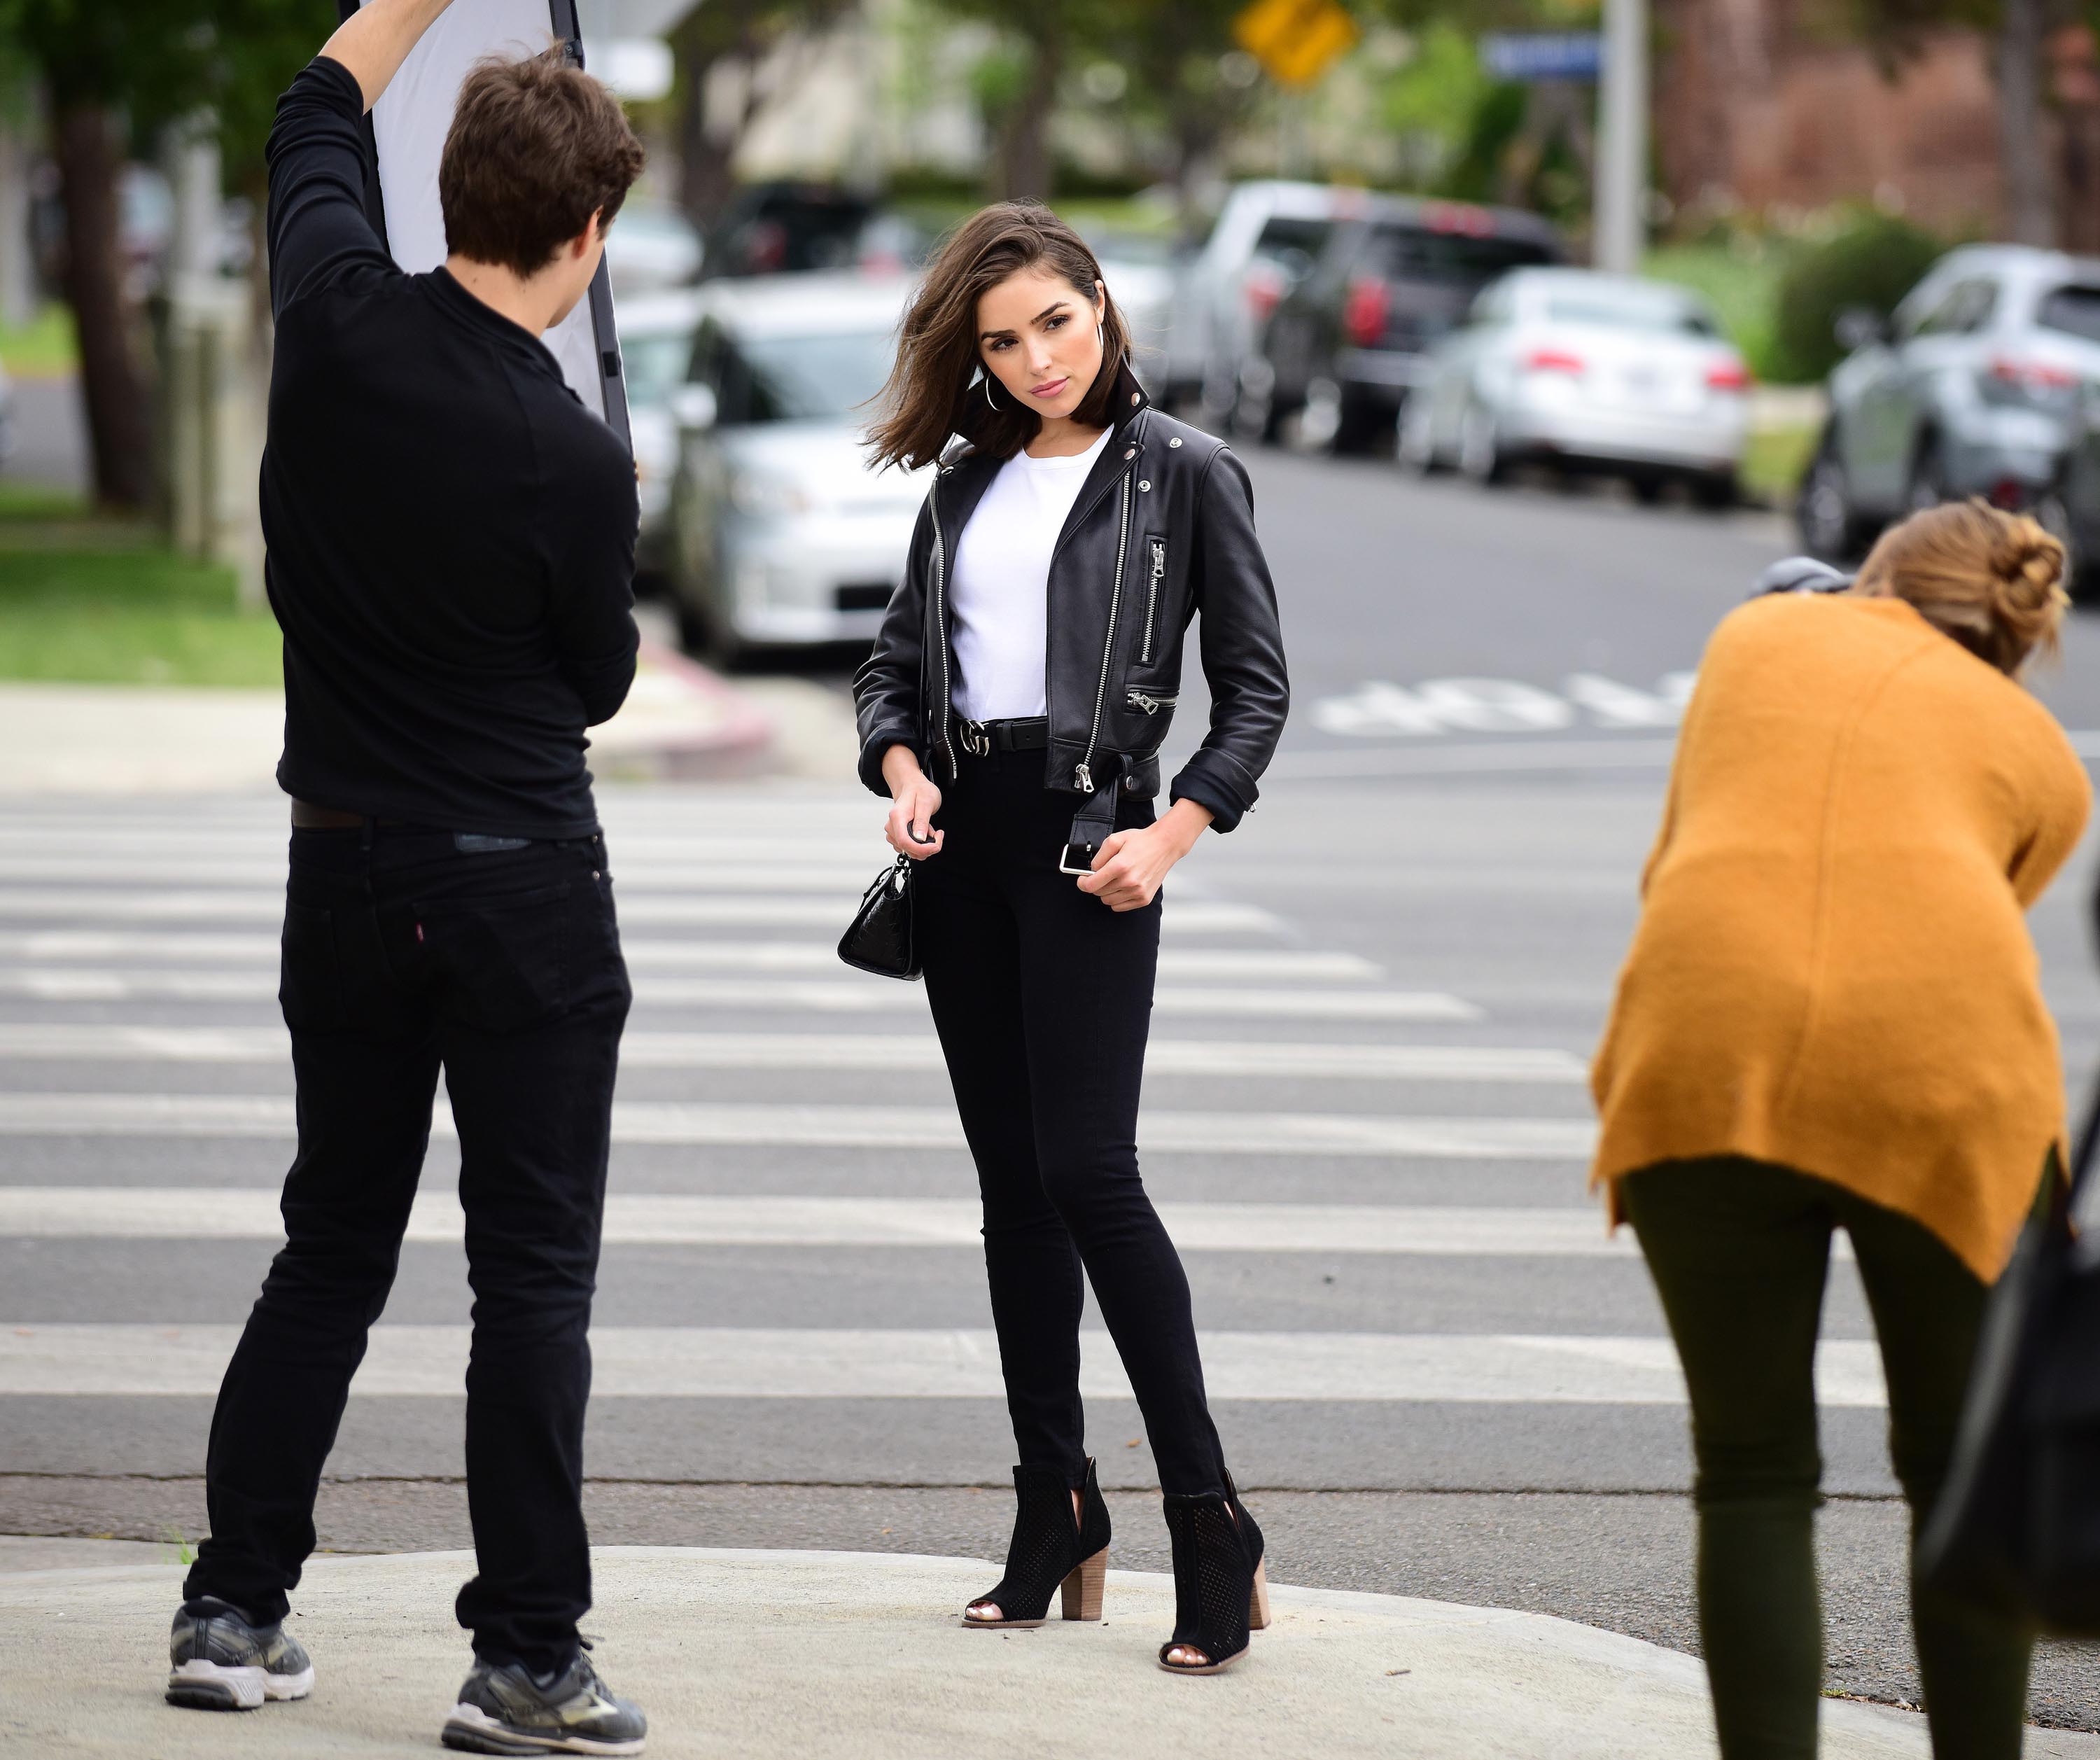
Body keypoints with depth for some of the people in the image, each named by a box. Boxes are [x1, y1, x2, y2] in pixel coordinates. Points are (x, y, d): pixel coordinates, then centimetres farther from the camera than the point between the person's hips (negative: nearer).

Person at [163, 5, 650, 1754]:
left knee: (330, 1249, 15)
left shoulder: (335, 322, -8)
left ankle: (233, 1610, 16)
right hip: (526, 887, -5)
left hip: (347, 876, 5)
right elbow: (597, 684, 1)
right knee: (533, 1274, 0)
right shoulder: (576, 464, -18)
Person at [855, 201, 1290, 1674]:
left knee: (1088, 1173, -15)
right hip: (962, 834, 6)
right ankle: (1056, 1514, 12)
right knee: (1012, 1183, 7)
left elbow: (1257, 687, -1)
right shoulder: (966, 480, 13)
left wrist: (1172, 835, -12)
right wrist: (904, 771, -2)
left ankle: (1210, 1521, -10)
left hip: (1084, 833, -5)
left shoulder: (1184, 474, 0)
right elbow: (898, 659, 18)